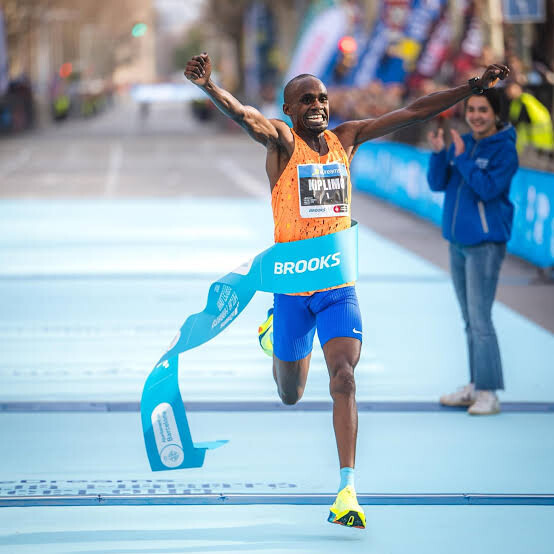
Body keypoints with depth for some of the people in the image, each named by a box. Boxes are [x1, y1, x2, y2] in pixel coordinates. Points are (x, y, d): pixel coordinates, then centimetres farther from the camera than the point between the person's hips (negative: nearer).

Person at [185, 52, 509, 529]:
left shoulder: (345, 138, 7)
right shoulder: (281, 140, -5)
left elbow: (413, 112, 9)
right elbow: (244, 116, -26)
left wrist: (476, 86, 6)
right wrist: (208, 87, -47)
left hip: (339, 284, 2)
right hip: (292, 285, -2)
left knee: (343, 376, -18)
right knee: (291, 395, 13)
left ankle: (348, 489, -19)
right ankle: (276, 330, 50)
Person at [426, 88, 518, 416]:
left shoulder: (505, 149, -9)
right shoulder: (461, 143, 9)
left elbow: (488, 188, -19)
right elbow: (437, 183, 5)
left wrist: (461, 158, -19)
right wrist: (438, 152, -10)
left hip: (486, 244, -7)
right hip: (458, 242, 7)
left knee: (480, 319, -11)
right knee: (469, 320, 12)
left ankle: (489, 393, -9)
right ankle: (476, 388, 19)